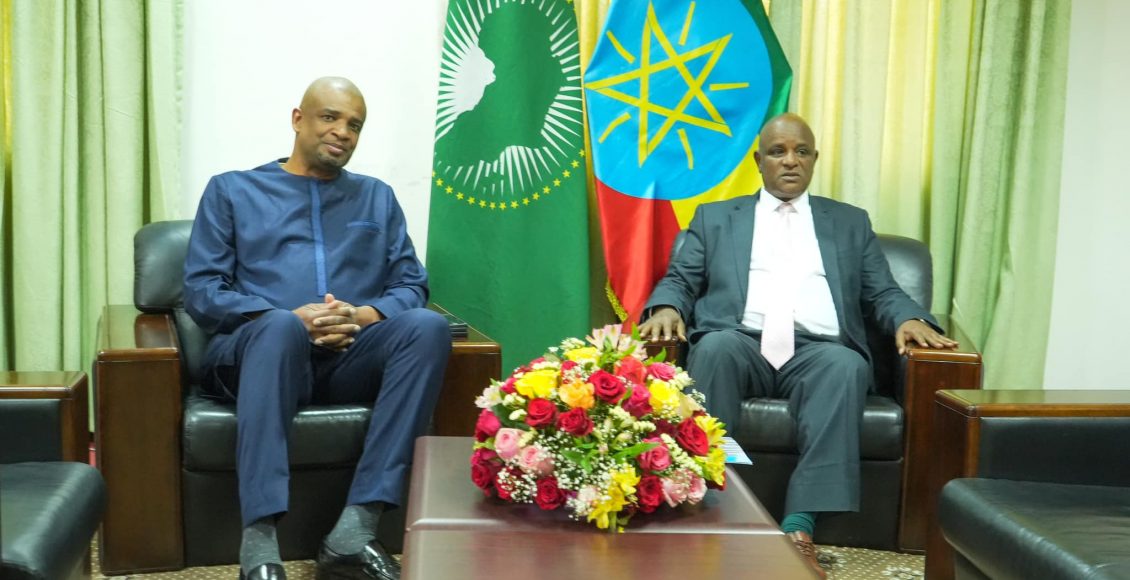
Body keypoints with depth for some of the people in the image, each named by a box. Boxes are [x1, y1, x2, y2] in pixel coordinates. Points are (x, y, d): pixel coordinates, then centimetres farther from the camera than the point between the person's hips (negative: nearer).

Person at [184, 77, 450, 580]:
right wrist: (291, 317, -13)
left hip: (352, 359, 3)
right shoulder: (232, 191, 17)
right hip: (260, 351, -2)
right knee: (279, 326, -39)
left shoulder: (377, 197, 25)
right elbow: (201, 290, 4)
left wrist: (365, 315, -10)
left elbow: (411, 286, 14)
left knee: (428, 327, -30)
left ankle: (356, 528, -38)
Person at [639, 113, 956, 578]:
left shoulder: (850, 222, 24)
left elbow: (882, 293, 18)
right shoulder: (715, 217, 23)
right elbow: (680, 280, 15)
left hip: (817, 352, 0)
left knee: (845, 365, -35)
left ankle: (799, 526, -40)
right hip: (741, 346, 0)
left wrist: (908, 319, -5)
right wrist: (666, 308, -9)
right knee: (715, 345, -35)